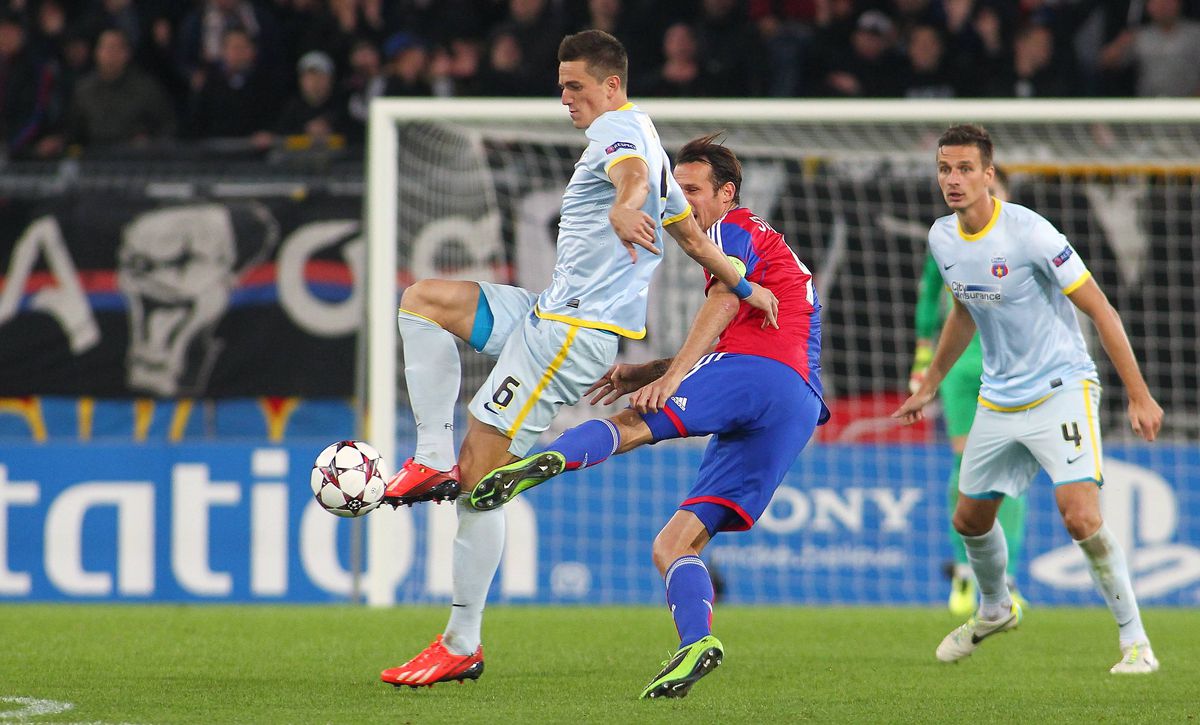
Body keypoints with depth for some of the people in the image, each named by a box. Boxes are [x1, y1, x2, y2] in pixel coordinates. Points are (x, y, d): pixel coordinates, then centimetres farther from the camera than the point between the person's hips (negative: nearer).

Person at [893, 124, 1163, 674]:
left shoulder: (1028, 233, -21)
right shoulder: (943, 238, 0)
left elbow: (1099, 310, -15)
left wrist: (1139, 396, -17)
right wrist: (930, 385, 27)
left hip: (1062, 388, -7)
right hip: (999, 397, 7)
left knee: (1081, 516, -22)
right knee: (970, 519, 15)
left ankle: (1134, 640, -8)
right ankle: (995, 610, 45)